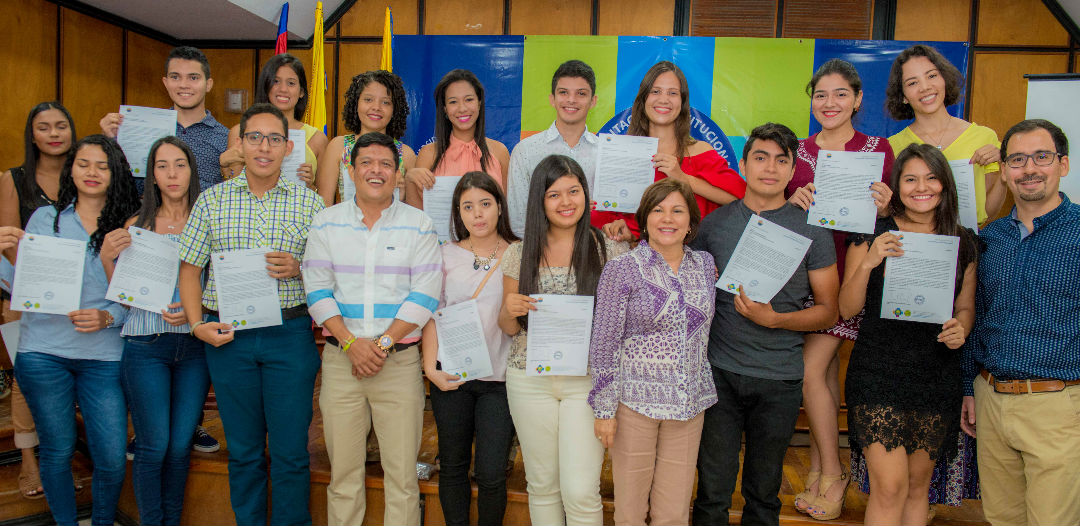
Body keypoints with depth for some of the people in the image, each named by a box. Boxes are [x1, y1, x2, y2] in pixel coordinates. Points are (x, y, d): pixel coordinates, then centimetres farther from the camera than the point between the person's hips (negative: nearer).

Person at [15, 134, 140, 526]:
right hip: (44, 351, 1)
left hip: (104, 356, 0)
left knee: (112, 457, -2)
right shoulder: (45, 218, 7)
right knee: (57, 450, 10)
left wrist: (107, 317, -14)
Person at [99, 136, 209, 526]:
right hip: (145, 347, -1)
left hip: (194, 344, 1)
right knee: (153, 447, -1)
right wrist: (107, 258, -10)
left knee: (181, 446, 6)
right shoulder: (136, 226, 5)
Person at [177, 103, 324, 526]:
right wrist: (197, 325, -3)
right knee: (243, 448, 13)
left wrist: (298, 269, -14)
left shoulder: (309, 202, 2)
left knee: (291, 450, 2)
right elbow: (190, 267, 8)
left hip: (290, 334, -1)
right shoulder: (212, 200, 6)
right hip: (228, 336, 2)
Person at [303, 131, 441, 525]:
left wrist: (383, 344, -11)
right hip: (340, 359, 1)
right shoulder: (327, 222, 7)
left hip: (400, 359, -1)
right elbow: (318, 289, 1)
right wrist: (351, 343, -10)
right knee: (343, 470, 8)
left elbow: (424, 294, -3)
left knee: (402, 472, 1)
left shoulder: (418, 225, 3)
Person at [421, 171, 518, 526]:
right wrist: (431, 367, -5)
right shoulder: (447, 254, 7)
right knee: (452, 467, 12)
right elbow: (432, 314, 5)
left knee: (491, 474, -2)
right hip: (451, 375, 2)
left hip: (499, 376, -2)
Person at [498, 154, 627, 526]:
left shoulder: (610, 250, 0)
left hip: (588, 379, -2)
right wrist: (509, 311, -12)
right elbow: (509, 329, 9)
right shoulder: (519, 254, 4)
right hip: (530, 380, 2)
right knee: (542, 484, 12)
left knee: (581, 491, -4)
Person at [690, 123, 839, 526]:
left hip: (780, 379, 0)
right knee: (713, 490, 6)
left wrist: (773, 319, -13)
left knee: (763, 493, 14)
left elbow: (828, 311, 2)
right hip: (719, 371, 0)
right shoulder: (714, 224, 3)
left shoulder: (811, 231, 1)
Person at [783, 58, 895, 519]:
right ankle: (820, 469, 21)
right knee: (826, 368, 10)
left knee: (811, 370, -9)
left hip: (847, 270, -3)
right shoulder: (796, 151, 8)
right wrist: (792, 199, -11)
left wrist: (882, 208, -19)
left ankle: (831, 473, 9)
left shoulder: (877, 149, 1)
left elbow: (885, 221, 3)